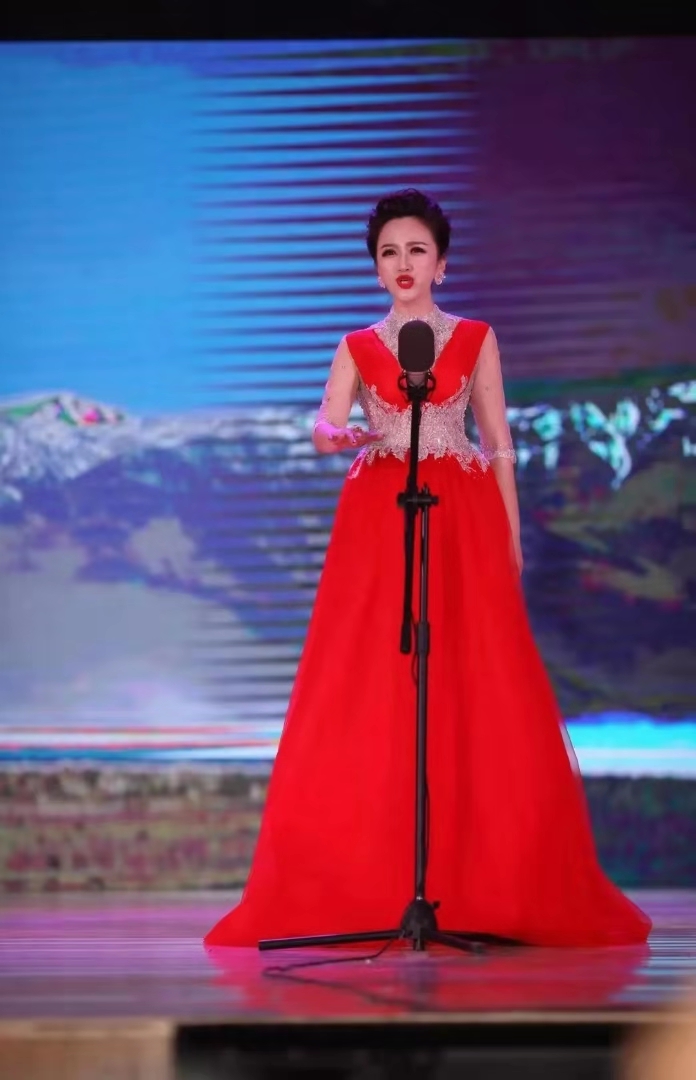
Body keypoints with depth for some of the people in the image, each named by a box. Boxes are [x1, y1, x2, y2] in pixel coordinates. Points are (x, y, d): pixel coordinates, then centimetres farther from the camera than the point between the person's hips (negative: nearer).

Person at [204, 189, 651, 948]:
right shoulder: (358, 348, 12)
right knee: (369, 700, -8)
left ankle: (482, 888, -2)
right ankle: (372, 888, -5)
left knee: (475, 697, -7)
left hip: (463, 519, 0)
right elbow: (323, 429, -1)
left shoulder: (475, 339, 11)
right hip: (378, 521, 0)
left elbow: (499, 445, 10)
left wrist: (510, 539, 4)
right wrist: (347, 436, -24)